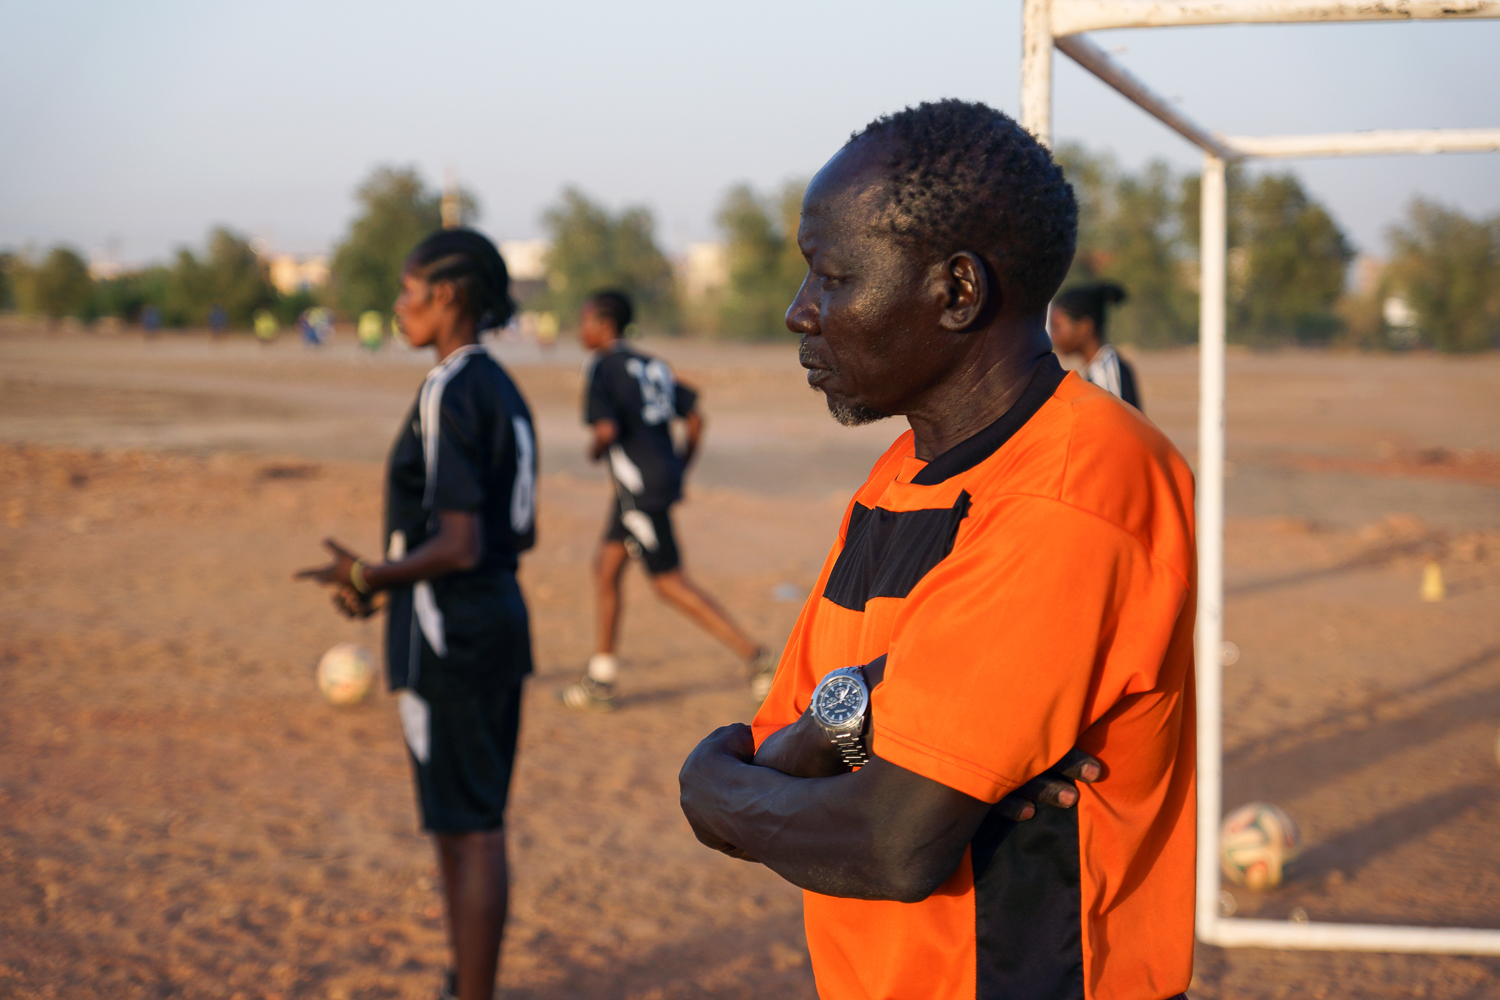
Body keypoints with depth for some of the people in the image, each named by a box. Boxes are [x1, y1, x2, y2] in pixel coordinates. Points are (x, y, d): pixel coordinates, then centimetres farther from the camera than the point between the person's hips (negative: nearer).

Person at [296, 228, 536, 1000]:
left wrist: (373, 576, -8)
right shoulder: (501, 390, 11)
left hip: (445, 636, -10)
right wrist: (391, 582, 19)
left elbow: (459, 545, -22)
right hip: (499, 620, 10)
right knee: (469, 824, 18)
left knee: (469, 830, -2)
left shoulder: (448, 394, -17)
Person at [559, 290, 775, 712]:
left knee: (670, 583, -5)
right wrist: (680, 465, 20)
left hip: (640, 486, -9)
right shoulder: (652, 365, 14)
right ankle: (601, 679, 20)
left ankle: (753, 655, -8)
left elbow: (607, 429, -20)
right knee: (606, 564, 16)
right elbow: (694, 417, 12)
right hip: (663, 479, 9)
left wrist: (594, 449, 1)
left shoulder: (603, 368, -10)